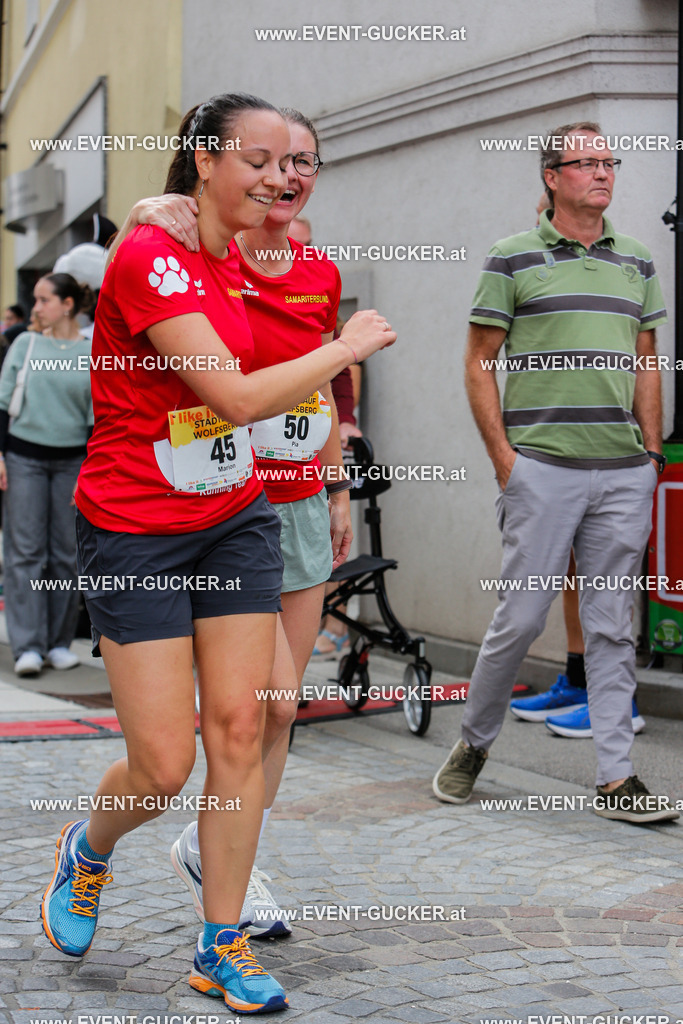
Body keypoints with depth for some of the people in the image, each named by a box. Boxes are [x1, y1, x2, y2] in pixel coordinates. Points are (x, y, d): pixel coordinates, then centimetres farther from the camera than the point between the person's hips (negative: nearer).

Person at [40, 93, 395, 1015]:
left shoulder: (235, 260, 8)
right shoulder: (147, 256, -18)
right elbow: (237, 395, -23)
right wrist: (349, 347, -11)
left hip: (236, 521, 7)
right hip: (135, 533, -7)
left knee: (239, 725, 1)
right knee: (164, 766, -5)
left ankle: (222, 948, 13)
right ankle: (87, 852, 30)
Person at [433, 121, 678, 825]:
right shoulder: (514, 259, 1)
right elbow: (478, 364, 0)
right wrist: (504, 457, -6)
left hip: (624, 474, 4)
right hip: (543, 469, -4)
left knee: (612, 626, 5)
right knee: (521, 616, -2)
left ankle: (616, 778, 9)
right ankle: (474, 743, 19)